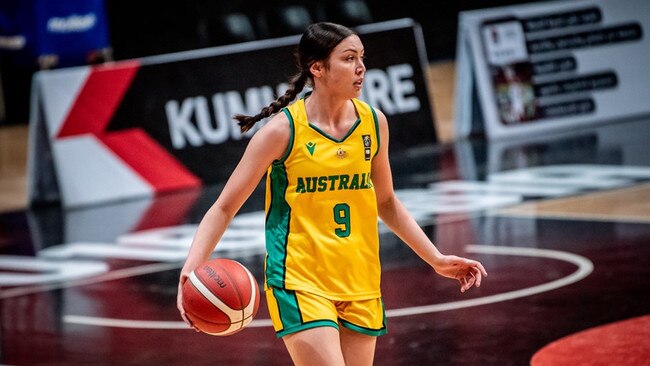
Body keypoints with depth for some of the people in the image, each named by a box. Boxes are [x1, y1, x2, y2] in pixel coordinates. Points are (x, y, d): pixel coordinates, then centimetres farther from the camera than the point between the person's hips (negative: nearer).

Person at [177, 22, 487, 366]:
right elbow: (224, 208, -6)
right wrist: (192, 268, -21)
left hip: (359, 285, 6)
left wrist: (436, 259, 18)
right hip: (299, 284, -5)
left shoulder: (373, 122, 5)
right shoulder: (283, 130, -10)